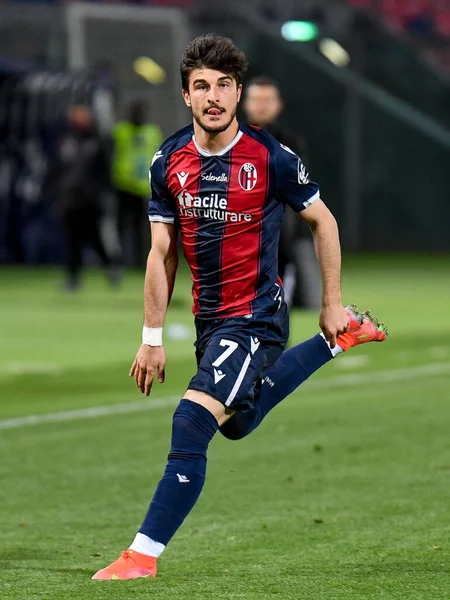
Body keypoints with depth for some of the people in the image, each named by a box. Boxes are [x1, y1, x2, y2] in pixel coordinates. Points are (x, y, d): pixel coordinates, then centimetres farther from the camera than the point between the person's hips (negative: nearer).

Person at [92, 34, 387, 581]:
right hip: (209, 318, 7)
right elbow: (162, 254, 5)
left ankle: (142, 555, -16)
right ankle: (340, 340, 46)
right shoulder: (169, 162, -3)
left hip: (256, 316, -7)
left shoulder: (271, 158, -15)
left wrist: (331, 305, 3)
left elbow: (322, 222, 0)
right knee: (238, 423, 27)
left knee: (191, 424, -21)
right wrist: (152, 338, 5)